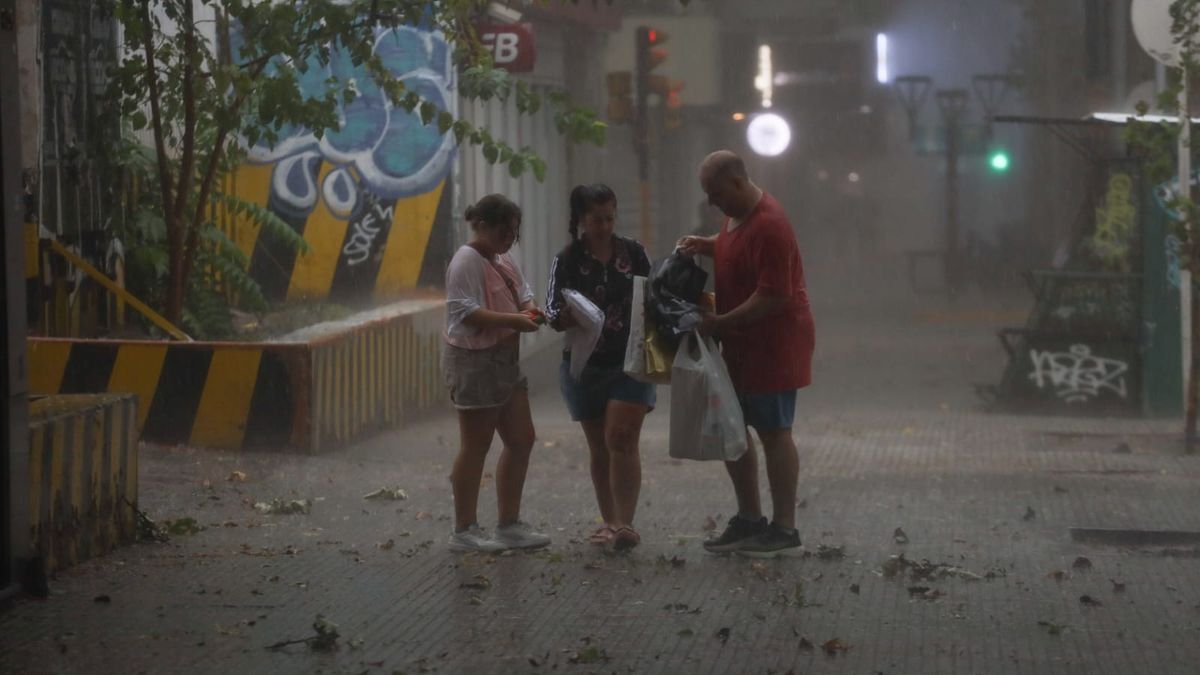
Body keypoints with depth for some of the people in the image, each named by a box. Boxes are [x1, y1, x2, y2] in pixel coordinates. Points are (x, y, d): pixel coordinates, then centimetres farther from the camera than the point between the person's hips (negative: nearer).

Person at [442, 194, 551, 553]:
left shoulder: (503, 261, 13)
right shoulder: (467, 261, -15)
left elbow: (523, 292, 22)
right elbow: (465, 311, -24)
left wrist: (530, 309, -1)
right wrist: (512, 320, -28)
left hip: (505, 360, 10)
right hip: (474, 361, -10)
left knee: (521, 441, 10)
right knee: (476, 446, -2)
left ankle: (509, 524, 19)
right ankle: (464, 530, 8)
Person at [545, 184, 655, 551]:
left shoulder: (633, 253, 2)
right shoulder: (567, 261, -1)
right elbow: (553, 314, -5)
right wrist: (564, 317, -27)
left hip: (630, 361, -1)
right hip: (585, 365, 1)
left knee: (621, 439, -13)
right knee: (599, 447, 9)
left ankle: (625, 523, -13)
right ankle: (609, 522, 19)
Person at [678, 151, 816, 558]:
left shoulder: (768, 226, -23)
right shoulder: (737, 214, 8)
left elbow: (773, 296, -26)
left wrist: (721, 322, -22)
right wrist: (705, 245, 9)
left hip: (772, 344, -10)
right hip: (741, 343, 10)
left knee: (773, 432, -4)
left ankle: (784, 530, 4)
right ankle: (749, 520, 23)